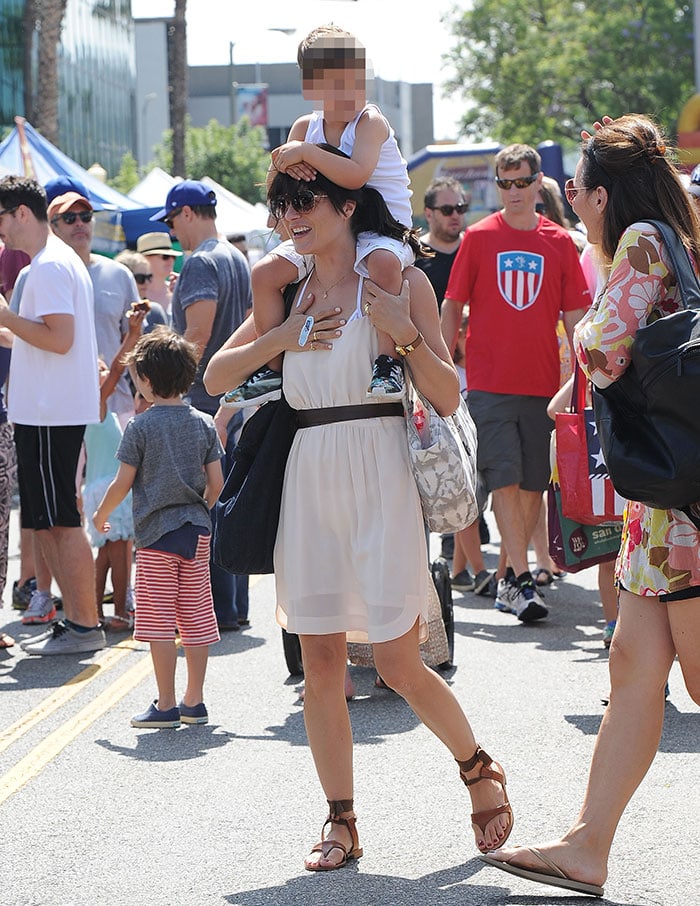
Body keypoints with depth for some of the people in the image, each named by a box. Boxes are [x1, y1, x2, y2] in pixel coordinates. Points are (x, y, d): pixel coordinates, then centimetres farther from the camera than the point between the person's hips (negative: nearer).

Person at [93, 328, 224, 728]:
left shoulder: (141, 426, -8)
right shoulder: (204, 424, 4)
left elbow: (123, 483, -6)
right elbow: (216, 483, 4)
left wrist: (101, 514, 12)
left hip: (156, 532, -4)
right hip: (197, 530, 4)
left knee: (159, 619, -1)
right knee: (196, 616, 8)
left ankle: (166, 705, -1)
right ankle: (194, 701, 12)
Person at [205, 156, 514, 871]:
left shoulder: (399, 280, -1)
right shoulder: (294, 294, 13)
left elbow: (449, 400, -4)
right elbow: (216, 377, 13)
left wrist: (406, 334, -19)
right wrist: (281, 338, -1)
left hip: (379, 477, -5)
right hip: (309, 481, 5)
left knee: (398, 663, -4)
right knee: (320, 662, 4)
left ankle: (481, 770, 21)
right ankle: (341, 822, 14)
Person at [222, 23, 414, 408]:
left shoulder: (371, 122, -12)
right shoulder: (305, 127, 7)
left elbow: (356, 174, -30)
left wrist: (306, 153, -28)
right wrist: (285, 167, -15)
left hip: (383, 229, -6)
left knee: (383, 262, -40)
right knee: (265, 272, -12)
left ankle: (388, 362, -37)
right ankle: (272, 369, -2)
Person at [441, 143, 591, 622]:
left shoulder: (559, 242, 6)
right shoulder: (479, 237, 2)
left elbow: (575, 317, 8)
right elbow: (452, 307, 5)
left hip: (542, 383, 2)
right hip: (490, 381, -2)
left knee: (534, 484, 4)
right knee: (505, 479, -10)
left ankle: (510, 579, 16)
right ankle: (523, 580, -11)